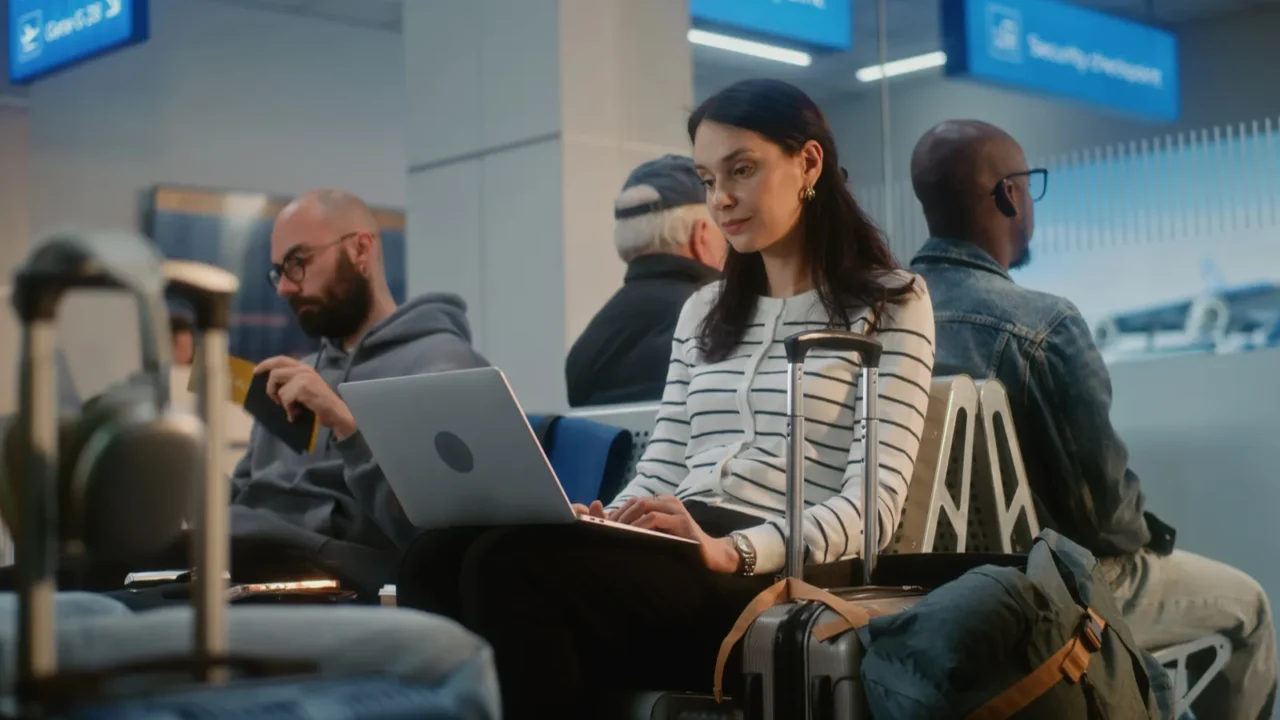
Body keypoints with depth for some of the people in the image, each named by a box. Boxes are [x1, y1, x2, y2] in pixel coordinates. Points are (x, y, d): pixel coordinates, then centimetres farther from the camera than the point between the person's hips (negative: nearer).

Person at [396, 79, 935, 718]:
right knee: (438, 557, -24)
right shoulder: (703, 311, 25)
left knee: (513, 565, -31)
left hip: (774, 576, -6)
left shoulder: (891, 304, 6)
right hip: (676, 555, 6)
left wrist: (731, 550, -24)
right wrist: (601, 518, -7)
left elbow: (873, 504, -7)